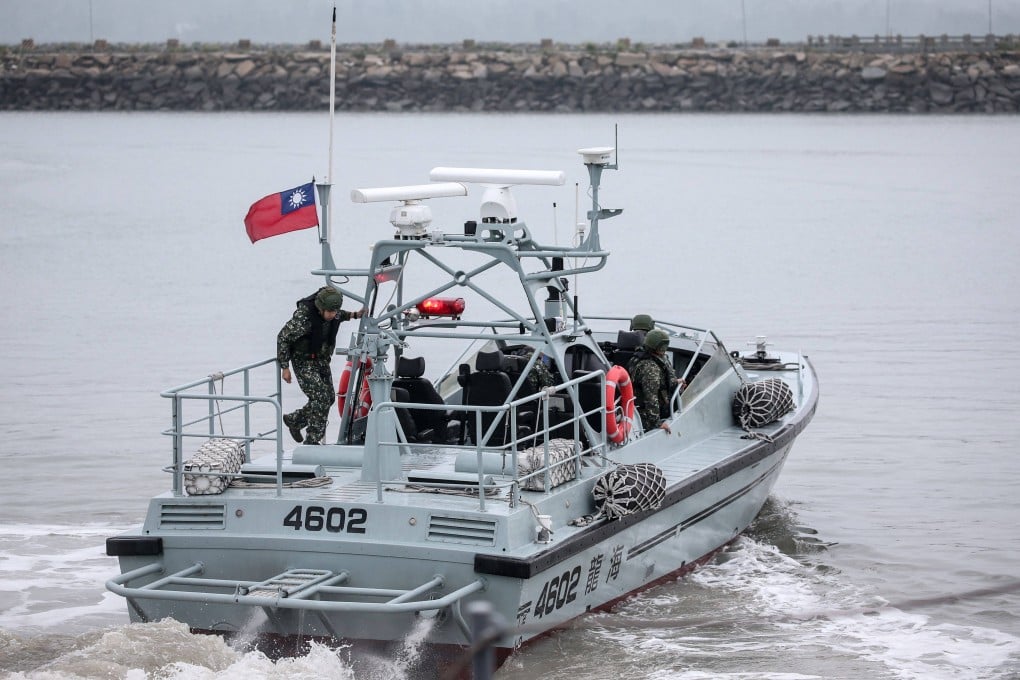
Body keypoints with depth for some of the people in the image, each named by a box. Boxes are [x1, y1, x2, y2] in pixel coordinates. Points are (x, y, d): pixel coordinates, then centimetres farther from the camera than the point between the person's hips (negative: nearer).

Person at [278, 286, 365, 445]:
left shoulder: (332, 314, -10)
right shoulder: (303, 317, -30)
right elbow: (283, 338, -20)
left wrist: (354, 315, 4)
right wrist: (285, 367, -16)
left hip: (322, 359, 8)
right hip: (304, 361, -8)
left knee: (329, 398, 11)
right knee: (321, 397, -18)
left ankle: (293, 420, 31)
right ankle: (312, 440, -9)